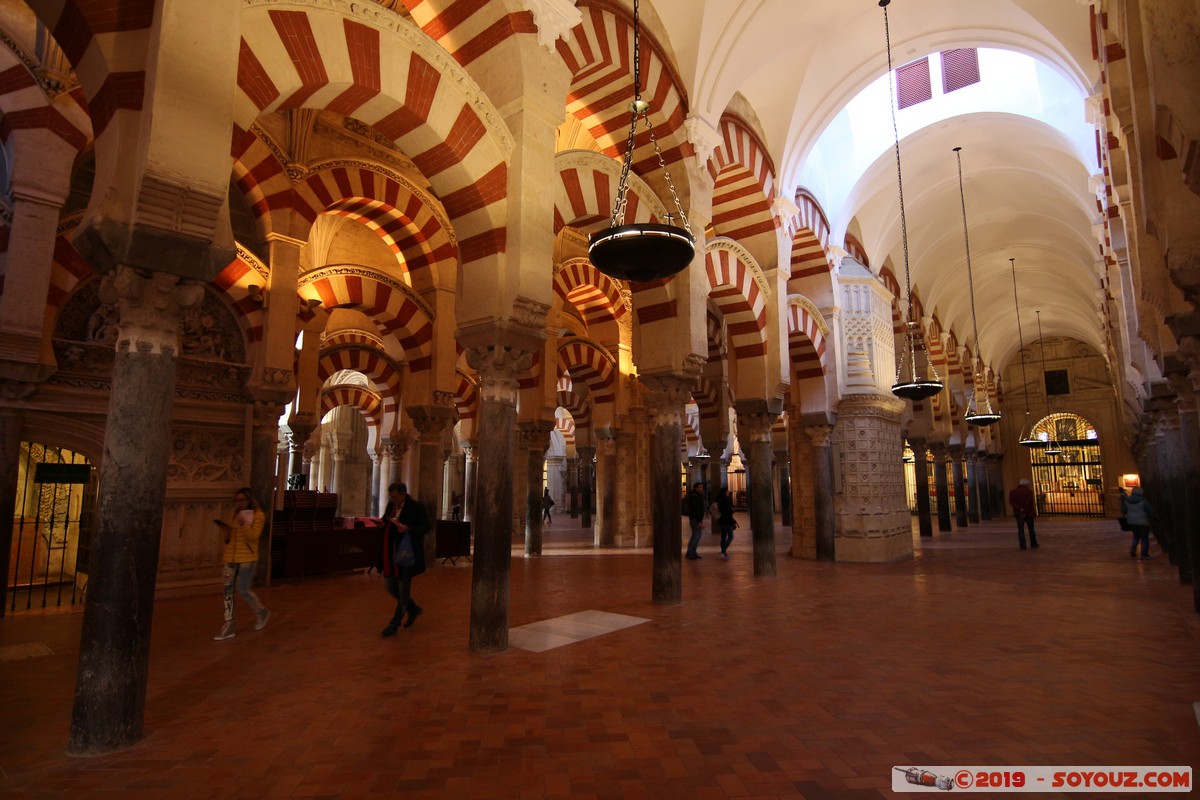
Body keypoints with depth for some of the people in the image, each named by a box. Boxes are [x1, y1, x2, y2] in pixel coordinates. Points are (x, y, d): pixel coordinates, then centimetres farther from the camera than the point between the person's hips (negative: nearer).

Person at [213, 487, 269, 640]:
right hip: (231, 557, 7)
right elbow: (229, 539, 19)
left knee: (243, 590, -3)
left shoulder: (258, 515, -5)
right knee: (228, 590, 3)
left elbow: (253, 536, -16)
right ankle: (229, 626, 8)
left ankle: (262, 612, 21)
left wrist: (244, 524, -26)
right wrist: (225, 529, -1)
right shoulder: (236, 515, 16)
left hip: (247, 558, -7)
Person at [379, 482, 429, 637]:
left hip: (406, 554, -7)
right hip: (391, 555, 8)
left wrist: (408, 529, -25)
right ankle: (414, 609, 34)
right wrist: (382, 522, -1)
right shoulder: (391, 505, 8)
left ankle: (394, 624, 13)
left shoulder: (416, 507, -12)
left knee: (403, 590, 2)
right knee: (392, 588, 14)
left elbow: (425, 527, -12)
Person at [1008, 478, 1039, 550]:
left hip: (1018, 513, 2)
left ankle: (1022, 546, -2)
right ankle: (1033, 544, 20)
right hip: (1028, 513, -2)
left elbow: (1011, 502, -10)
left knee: (1020, 529, 3)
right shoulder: (1029, 491, -8)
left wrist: (1020, 509, -16)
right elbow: (1029, 502, -18)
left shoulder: (1013, 492, 3)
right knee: (1031, 529, 13)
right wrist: (1025, 513, -19)